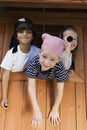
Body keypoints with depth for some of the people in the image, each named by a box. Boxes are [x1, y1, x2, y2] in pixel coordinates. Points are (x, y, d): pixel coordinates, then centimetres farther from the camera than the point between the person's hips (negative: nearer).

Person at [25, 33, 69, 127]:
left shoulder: (59, 68, -46)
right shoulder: (33, 63, -46)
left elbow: (60, 90, -33)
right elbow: (31, 87, -41)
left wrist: (55, 109, -26)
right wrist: (37, 110, -42)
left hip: (52, 78, 0)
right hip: (37, 76, 0)